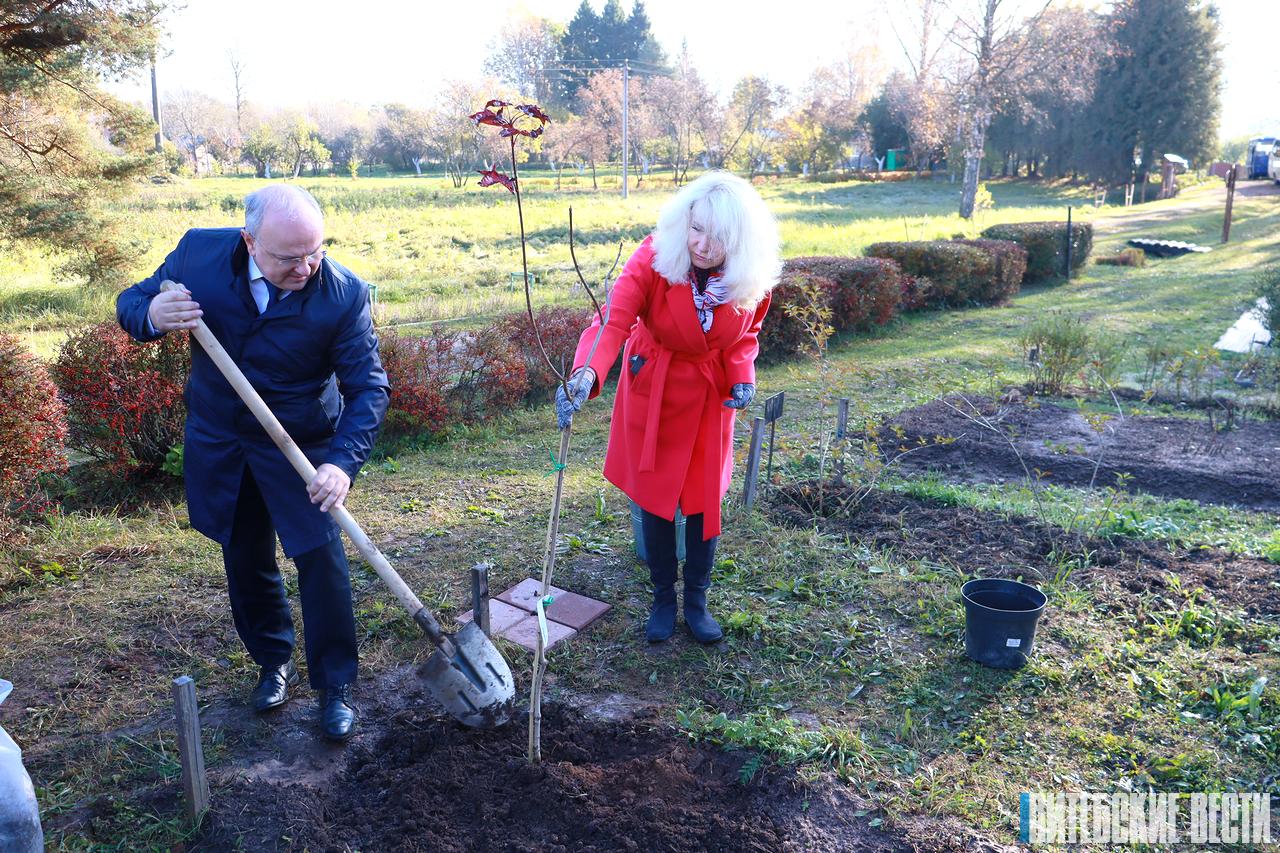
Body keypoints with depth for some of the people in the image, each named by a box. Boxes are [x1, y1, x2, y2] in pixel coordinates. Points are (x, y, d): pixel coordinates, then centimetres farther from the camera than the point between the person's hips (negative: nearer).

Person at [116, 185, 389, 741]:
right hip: (217, 441, 3)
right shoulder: (198, 253, -16)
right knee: (246, 558, 16)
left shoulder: (344, 293, -22)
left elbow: (368, 387, -19)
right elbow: (130, 304, -3)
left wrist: (344, 461, -32)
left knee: (320, 559, -4)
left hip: (301, 445, -3)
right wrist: (152, 315, -28)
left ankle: (335, 685, 16)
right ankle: (273, 661, 39)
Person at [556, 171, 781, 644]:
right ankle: (663, 598, 29)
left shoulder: (752, 277, -17)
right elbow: (613, 321, -39)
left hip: (711, 393, 2)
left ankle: (697, 598, 28)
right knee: (655, 497, 8)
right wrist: (586, 374, -57)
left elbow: (746, 335, 2)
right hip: (653, 391, -1)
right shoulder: (654, 259, -27)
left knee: (704, 497, 8)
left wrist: (743, 375, -17)